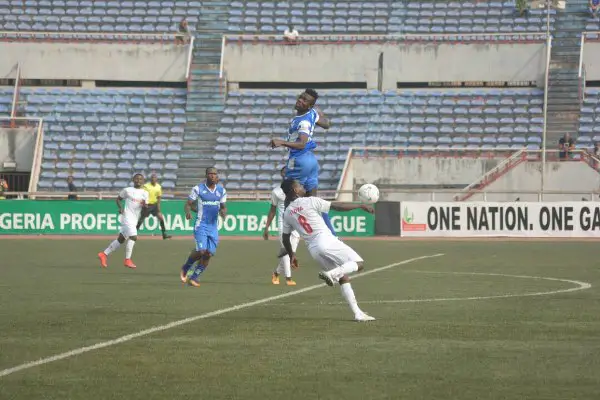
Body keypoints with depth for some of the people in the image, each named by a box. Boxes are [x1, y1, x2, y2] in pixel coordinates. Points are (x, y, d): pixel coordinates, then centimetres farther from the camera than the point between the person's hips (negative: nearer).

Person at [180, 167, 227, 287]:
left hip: (214, 226, 5)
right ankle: (185, 268, 9)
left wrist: (223, 212, -8)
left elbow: (223, 207, 16)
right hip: (201, 224, -5)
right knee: (201, 250, -18)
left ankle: (194, 277, 13)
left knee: (209, 254, -1)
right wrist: (188, 212, -26)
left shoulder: (221, 191, 8)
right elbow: (188, 204, -3)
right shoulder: (198, 189, -5)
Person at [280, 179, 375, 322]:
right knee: (358, 264, -1)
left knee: (343, 278, 15)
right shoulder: (310, 201, -4)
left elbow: (285, 238, 18)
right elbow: (338, 206, -4)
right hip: (326, 240, -6)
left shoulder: (287, 214, 12)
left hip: (313, 249, 6)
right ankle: (332, 273, -24)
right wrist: (361, 206, 4)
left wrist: (291, 255, 34)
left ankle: (357, 313, 8)